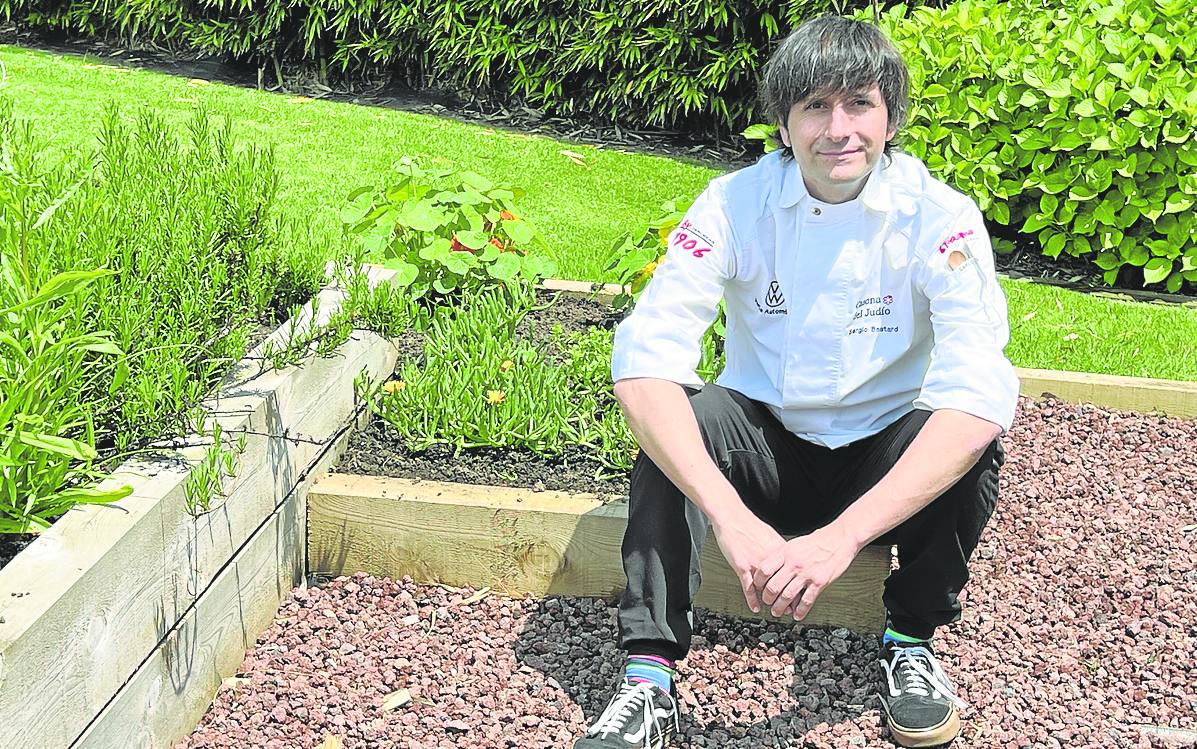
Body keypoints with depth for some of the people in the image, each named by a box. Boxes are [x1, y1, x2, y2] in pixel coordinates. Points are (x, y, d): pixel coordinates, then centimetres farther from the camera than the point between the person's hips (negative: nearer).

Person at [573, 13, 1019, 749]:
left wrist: (841, 537, -45)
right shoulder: (735, 204, -17)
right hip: (764, 446, 1)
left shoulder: (940, 218, -20)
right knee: (674, 417, -29)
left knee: (972, 440, -31)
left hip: (884, 464, 0)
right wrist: (733, 520, -43)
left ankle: (913, 641, -6)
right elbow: (645, 359, -28)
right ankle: (651, 678, -25)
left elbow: (979, 394, -33)